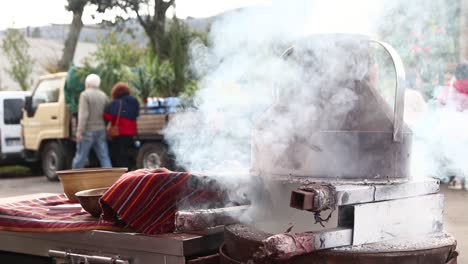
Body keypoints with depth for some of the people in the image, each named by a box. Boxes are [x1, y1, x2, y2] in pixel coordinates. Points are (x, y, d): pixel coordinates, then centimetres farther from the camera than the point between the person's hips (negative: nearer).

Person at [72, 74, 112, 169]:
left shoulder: (85, 94, -8)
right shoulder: (103, 95, 11)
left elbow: (83, 114, -17)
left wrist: (79, 131, -19)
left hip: (88, 130, -5)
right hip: (101, 130, 6)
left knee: (80, 157, 2)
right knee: (104, 157, 3)